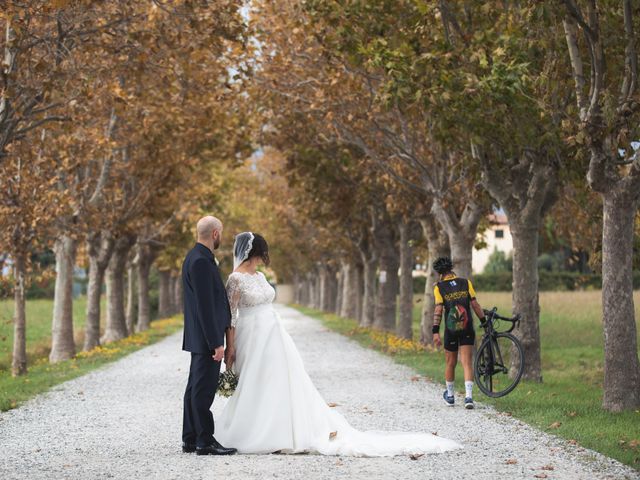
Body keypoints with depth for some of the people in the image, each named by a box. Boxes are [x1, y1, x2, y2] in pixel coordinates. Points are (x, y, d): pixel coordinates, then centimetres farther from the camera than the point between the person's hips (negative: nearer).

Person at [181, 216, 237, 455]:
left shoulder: (196, 257, 14)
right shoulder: (201, 261, -19)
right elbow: (205, 306, -22)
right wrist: (216, 343, -21)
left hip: (200, 337, 11)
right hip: (206, 337, -11)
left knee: (196, 388, 13)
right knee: (204, 389, -6)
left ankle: (190, 440, 18)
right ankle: (205, 442, -2)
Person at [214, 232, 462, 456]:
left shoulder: (259, 276, 13)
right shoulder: (236, 279, -9)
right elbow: (230, 315, -11)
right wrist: (230, 348, -12)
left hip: (273, 334, 7)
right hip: (252, 338, -7)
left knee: (287, 380, 5)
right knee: (255, 386, -2)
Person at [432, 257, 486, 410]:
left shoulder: (439, 287, -2)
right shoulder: (466, 283, 3)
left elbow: (438, 310, -9)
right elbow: (475, 305, -1)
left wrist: (435, 332, -11)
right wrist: (484, 322, 7)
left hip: (450, 330, -1)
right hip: (467, 329, 1)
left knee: (450, 364, 14)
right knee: (467, 363, -1)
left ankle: (450, 396, 28)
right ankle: (468, 396, -15)